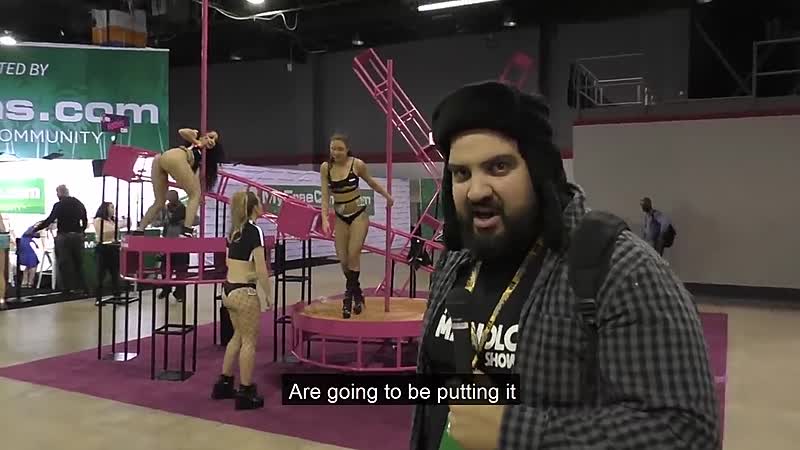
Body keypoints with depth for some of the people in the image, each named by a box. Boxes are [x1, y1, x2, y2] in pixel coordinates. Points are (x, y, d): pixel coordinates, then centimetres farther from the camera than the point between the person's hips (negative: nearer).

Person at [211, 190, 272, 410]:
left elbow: (230, 261, 14)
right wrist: (267, 295, -8)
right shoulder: (255, 231, -14)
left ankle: (224, 384, 29)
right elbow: (261, 270, -17)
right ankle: (246, 393, 10)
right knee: (249, 340, 3)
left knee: (238, 336, 22)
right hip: (245, 292, -8)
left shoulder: (234, 231, 10)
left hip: (228, 290, 8)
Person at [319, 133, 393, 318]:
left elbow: (371, 182, 6)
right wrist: (325, 219, -16)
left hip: (358, 214, -3)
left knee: (353, 256, -11)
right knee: (343, 260, 3)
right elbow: (325, 195, -4)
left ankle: (349, 297, 2)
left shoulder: (357, 164, -11)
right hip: (340, 217, 3)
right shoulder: (326, 168, -5)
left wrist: (387, 196, 18)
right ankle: (357, 295, 24)